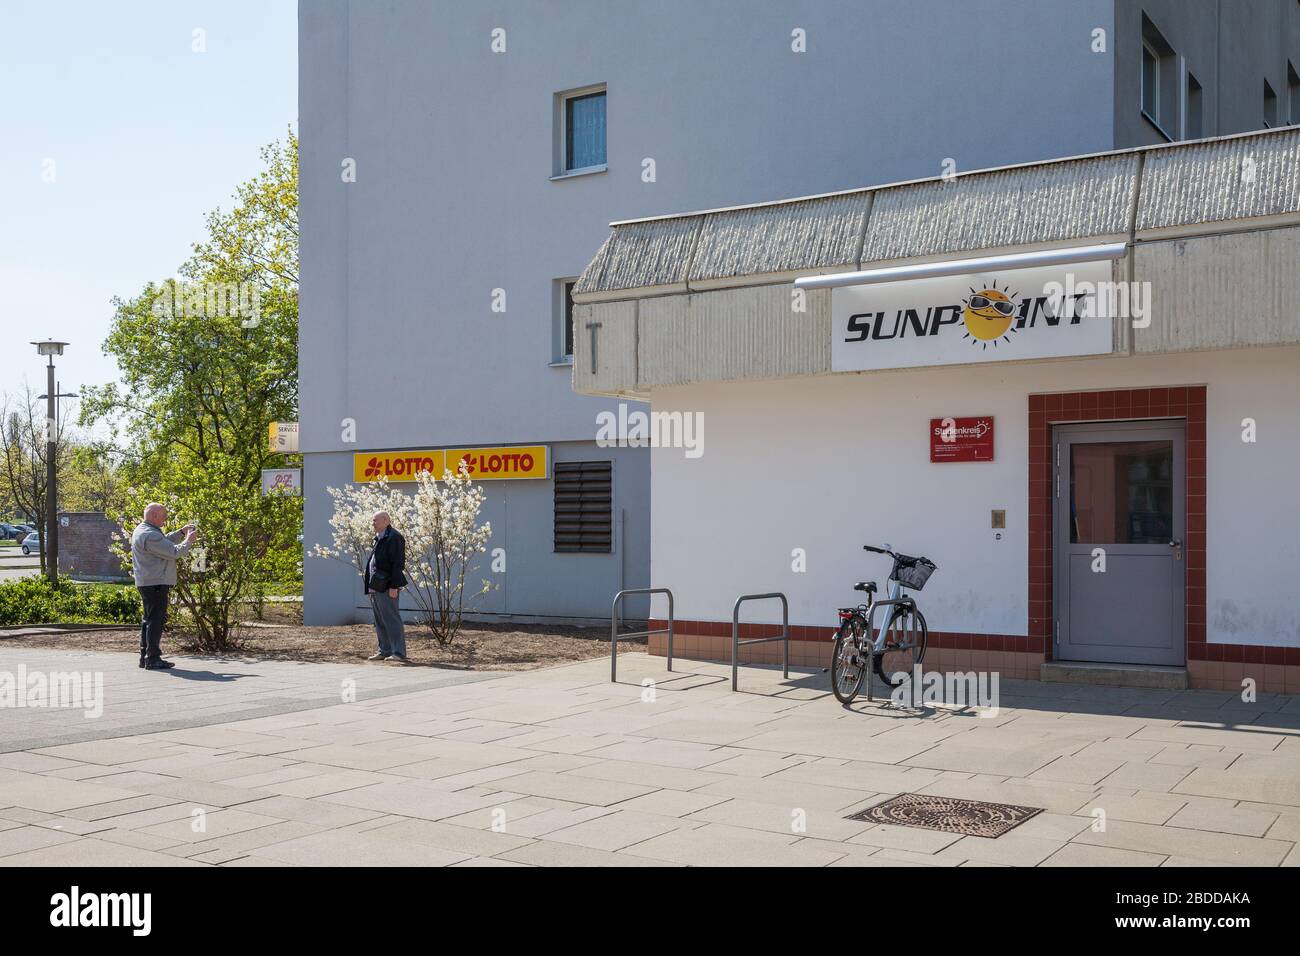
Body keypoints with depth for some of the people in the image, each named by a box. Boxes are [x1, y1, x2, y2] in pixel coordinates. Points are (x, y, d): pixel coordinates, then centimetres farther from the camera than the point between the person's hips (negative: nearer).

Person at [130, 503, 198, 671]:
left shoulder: (142, 530, 14)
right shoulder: (149, 535, -20)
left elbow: (165, 542, 24)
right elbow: (173, 552, -21)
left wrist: (182, 532, 16)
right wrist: (189, 540, -7)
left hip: (148, 583, 11)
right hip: (155, 583, -11)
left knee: (150, 619, 16)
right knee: (156, 620, -8)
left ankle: (145, 657, 23)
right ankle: (153, 658, -7)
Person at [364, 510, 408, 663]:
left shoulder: (394, 537, -11)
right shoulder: (379, 538, 19)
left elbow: (398, 564, -17)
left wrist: (394, 586, -21)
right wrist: (370, 585, 18)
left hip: (386, 587, -10)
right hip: (375, 587, 10)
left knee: (391, 619, -9)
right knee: (380, 621, 12)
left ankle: (399, 653, -8)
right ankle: (385, 651, 19)